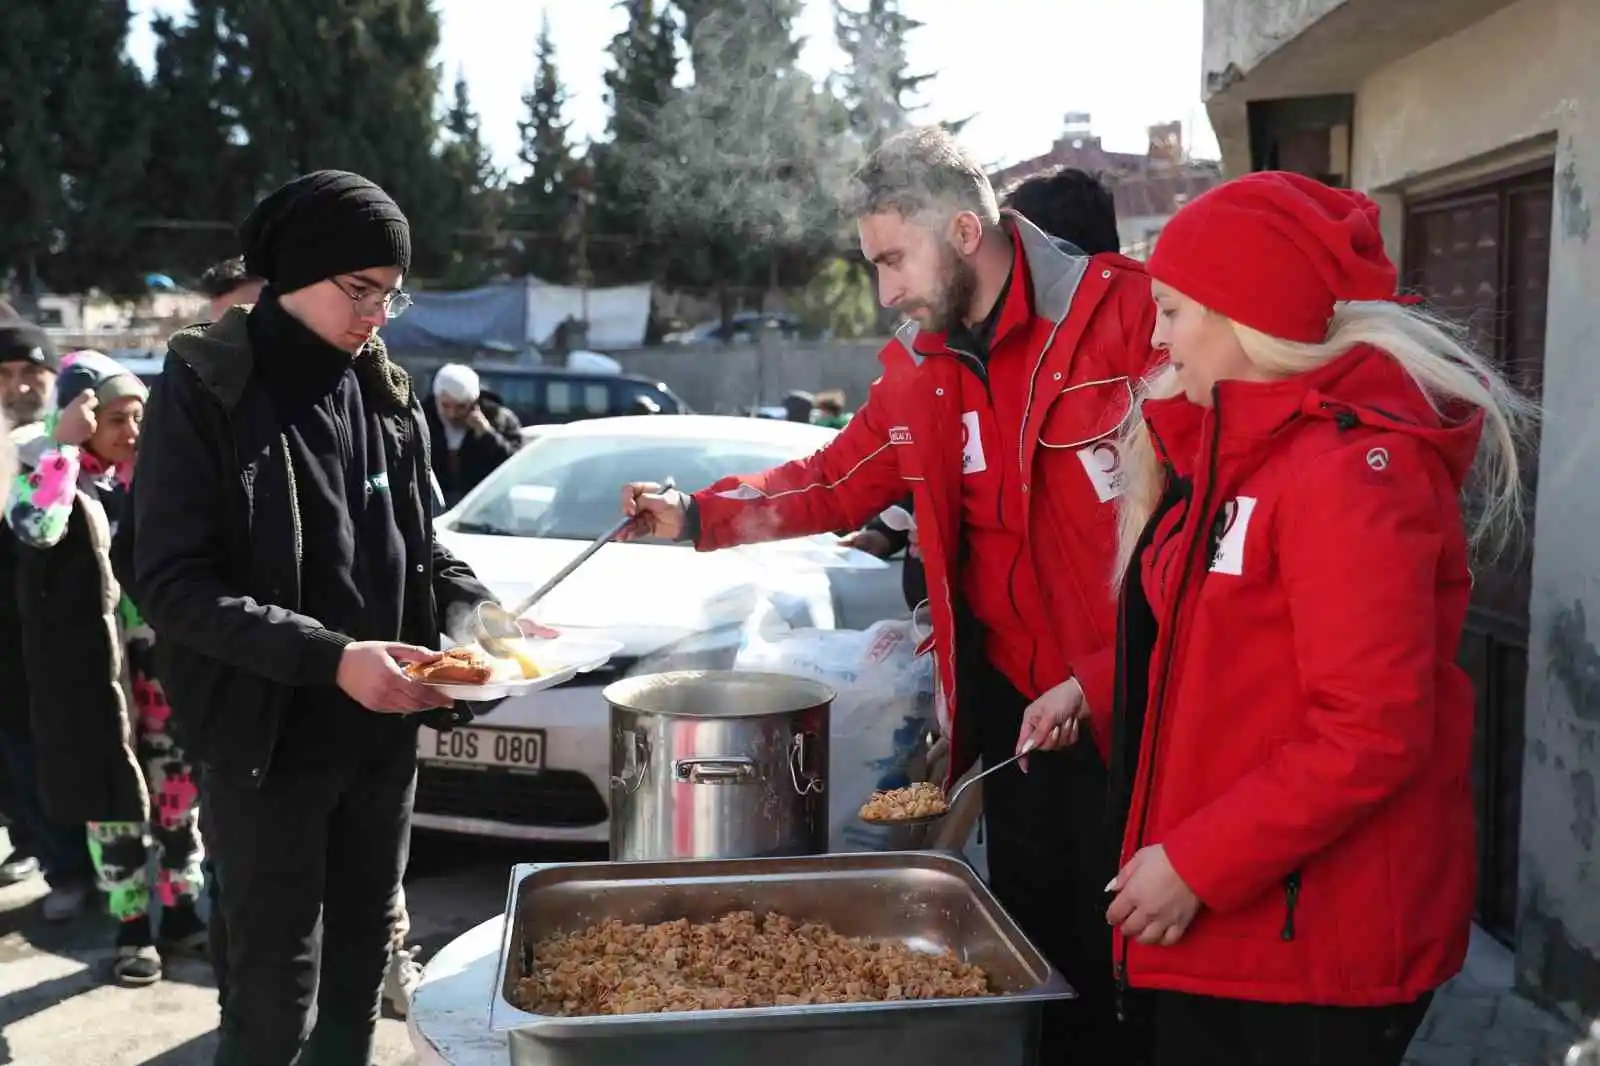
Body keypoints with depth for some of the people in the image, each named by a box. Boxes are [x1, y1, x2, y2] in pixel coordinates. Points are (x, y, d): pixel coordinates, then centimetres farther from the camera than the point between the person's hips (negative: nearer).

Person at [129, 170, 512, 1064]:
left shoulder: (387, 391, 7)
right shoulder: (206, 388, -9)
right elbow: (173, 583, -15)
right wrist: (329, 658, -26)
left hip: (385, 732, 5)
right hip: (270, 740, -5)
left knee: (363, 961, 17)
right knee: (277, 992, 3)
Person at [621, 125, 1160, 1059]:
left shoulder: (1125, 311, -11)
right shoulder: (919, 370, 9)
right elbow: (834, 484, 20)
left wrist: (1107, 677, -17)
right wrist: (699, 517, 11)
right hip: (1015, 705, 6)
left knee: (1135, 967, 4)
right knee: (1037, 956, 14)